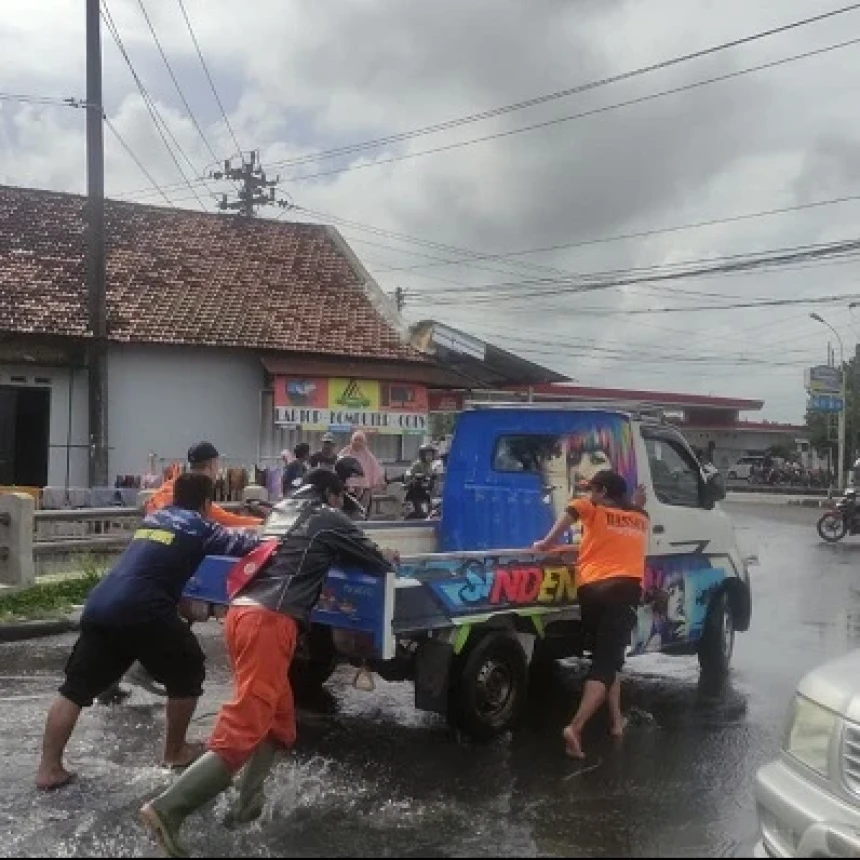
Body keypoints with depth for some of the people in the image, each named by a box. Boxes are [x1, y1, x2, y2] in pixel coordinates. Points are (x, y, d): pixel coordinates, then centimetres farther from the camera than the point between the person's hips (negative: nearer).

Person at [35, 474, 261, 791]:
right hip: (142, 612, -6)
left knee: (76, 688, 12)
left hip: (98, 606, 6)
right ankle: (175, 752, 25)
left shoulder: (153, 518, 26)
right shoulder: (198, 528, 8)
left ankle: (49, 768, 8)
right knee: (187, 674, 15)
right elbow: (244, 545, 7)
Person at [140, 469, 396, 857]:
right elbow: (378, 563, 13)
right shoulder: (330, 521, 9)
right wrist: (386, 560, 35)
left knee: (277, 717, 20)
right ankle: (167, 809, -21)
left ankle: (248, 803, 15)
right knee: (244, 727, -13)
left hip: (243, 611, 9)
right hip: (268, 621, -9)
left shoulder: (298, 520, 28)